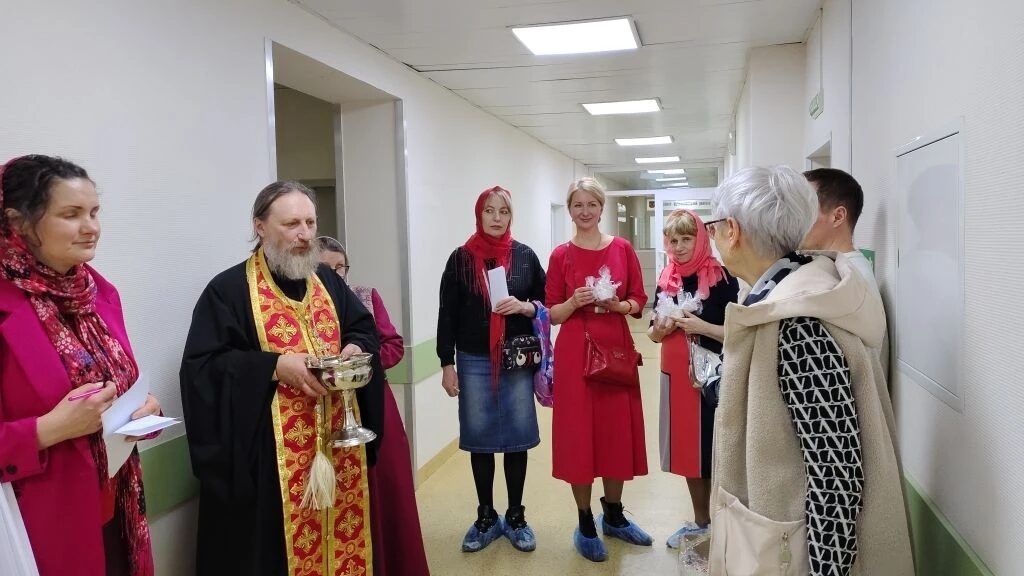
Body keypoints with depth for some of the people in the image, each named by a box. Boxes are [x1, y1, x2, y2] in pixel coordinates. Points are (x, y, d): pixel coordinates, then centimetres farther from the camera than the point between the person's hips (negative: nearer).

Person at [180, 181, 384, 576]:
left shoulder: (327, 280, 12)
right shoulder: (229, 289, -7)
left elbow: (365, 328, 18)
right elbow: (201, 365, -12)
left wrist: (356, 348, -5)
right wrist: (274, 366, -21)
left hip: (339, 439, 5)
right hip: (270, 453, -5)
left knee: (342, 533, 13)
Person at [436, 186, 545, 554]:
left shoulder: (525, 256, 4)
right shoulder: (461, 258, 1)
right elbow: (447, 315, 1)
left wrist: (524, 307, -12)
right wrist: (447, 363, -3)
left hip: (518, 361, 1)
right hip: (474, 361, 0)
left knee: (517, 439, 5)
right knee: (479, 440, 7)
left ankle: (516, 517, 21)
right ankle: (486, 517, 23)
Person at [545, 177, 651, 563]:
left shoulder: (623, 249, 3)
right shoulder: (561, 255, -1)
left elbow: (639, 302, 6)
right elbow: (552, 314, 1)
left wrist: (617, 305, -14)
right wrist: (574, 302, -18)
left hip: (616, 349, 2)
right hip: (575, 353, -2)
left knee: (617, 430, 10)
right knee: (579, 433, 3)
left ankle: (614, 515, 30)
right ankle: (585, 524, 19)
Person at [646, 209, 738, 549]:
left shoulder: (722, 278, -9)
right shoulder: (666, 280, 7)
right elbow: (653, 335, 13)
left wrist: (702, 326, -22)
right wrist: (661, 328, -8)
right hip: (675, 376, 5)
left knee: (713, 451, 1)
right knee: (688, 448, 15)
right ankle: (700, 521, 32)